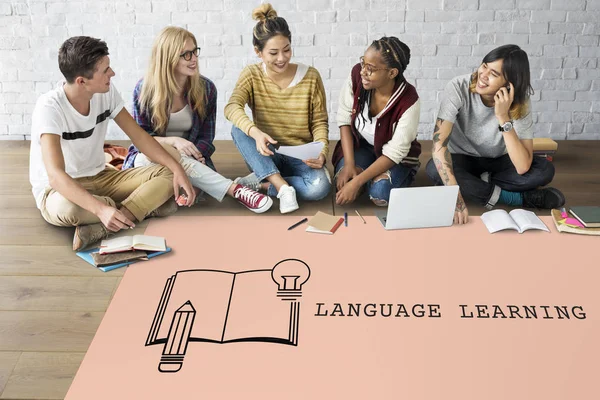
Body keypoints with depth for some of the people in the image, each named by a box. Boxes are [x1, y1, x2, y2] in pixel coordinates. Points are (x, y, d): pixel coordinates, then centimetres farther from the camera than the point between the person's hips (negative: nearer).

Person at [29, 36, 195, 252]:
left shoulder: (107, 92, -8)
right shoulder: (50, 107, -26)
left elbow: (138, 135, -1)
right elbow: (56, 176, -35)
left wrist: (177, 169, -15)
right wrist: (101, 209, -50)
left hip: (99, 178, 6)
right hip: (57, 189, -6)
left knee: (167, 175, -14)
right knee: (67, 208, -43)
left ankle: (101, 228, -28)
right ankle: (145, 207, -19)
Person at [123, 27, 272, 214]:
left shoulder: (205, 88, -3)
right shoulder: (144, 89, -7)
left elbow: (206, 138, -1)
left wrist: (191, 164, -23)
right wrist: (173, 141, -26)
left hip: (189, 162, 1)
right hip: (147, 159, -1)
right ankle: (235, 190, -43)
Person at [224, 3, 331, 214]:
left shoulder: (310, 76, -8)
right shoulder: (251, 75, -7)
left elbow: (319, 122, -3)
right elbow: (232, 107, -25)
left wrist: (321, 152, -23)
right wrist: (255, 132, -44)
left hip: (301, 157, -1)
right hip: (267, 157, 1)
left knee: (319, 187, -33)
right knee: (238, 129, -29)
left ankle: (261, 182, -15)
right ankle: (283, 187, -30)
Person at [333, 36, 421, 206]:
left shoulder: (409, 101, -31)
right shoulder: (357, 75, -24)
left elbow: (394, 153, -26)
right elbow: (345, 118, -13)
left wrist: (357, 182, -32)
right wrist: (349, 164, -20)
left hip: (396, 157, -2)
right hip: (360, 144, 3)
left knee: (380, 194, -28)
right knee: (342, 183, -24)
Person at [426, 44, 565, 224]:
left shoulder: (520, 101, -20)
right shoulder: (459, 87, -26)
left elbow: (523, 168, -29)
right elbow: (439, 142, -36)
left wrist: (503, 118, -36)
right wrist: (455, 196, -46)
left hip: (497, 162, 1)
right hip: (462, 160, 0)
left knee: (545, 170, -24)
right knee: (434, 169, -35)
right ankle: (521, 198, -23)